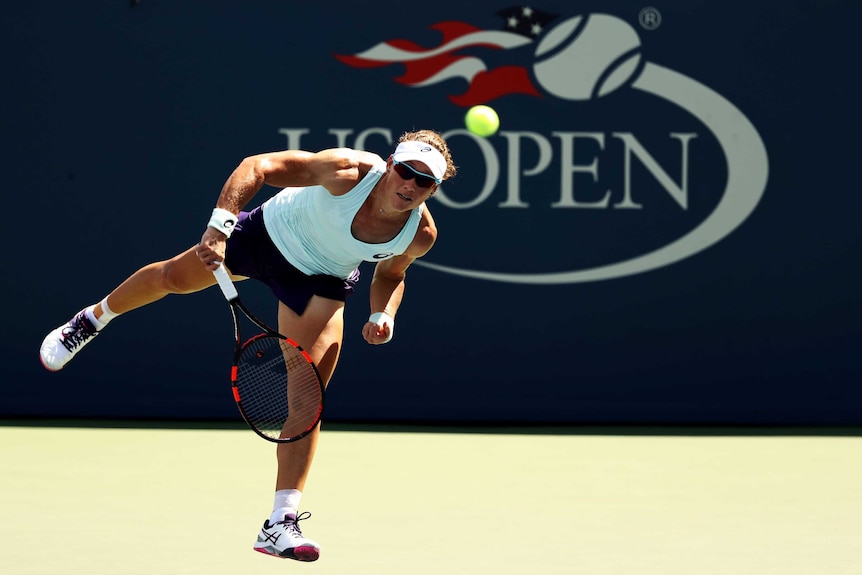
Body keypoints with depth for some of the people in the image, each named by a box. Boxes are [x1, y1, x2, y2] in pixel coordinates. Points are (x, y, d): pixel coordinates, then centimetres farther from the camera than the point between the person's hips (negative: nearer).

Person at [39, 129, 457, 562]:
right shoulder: (350, 172, -38)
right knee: (172, 277, 19)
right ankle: (93, 319, 54)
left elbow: (391, 272, 0)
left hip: (321, 282, 1)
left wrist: (383, 313, -20)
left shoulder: (420, 234, -26)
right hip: (272, 232, -1)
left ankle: (280, 525, -12)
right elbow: (257, 166, -31)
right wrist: (220, 224, -42)